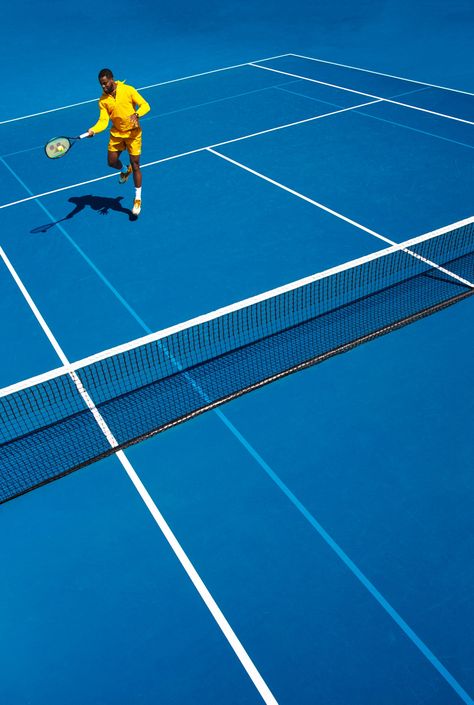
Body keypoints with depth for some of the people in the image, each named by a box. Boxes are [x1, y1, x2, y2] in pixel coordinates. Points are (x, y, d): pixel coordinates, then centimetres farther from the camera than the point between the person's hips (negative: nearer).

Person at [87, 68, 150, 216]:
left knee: (135, 165, -4)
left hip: (133, 133, -4)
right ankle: (125, 170, 46)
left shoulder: (128, 90, -13)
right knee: (112, 162, 6)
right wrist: (93, 130, -30)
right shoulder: (103, 100, -4)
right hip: (116, 133, 4)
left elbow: (145, 105, -13)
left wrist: (136, 114, -32)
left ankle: (137, 199, 9)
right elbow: (103, 121, -10)